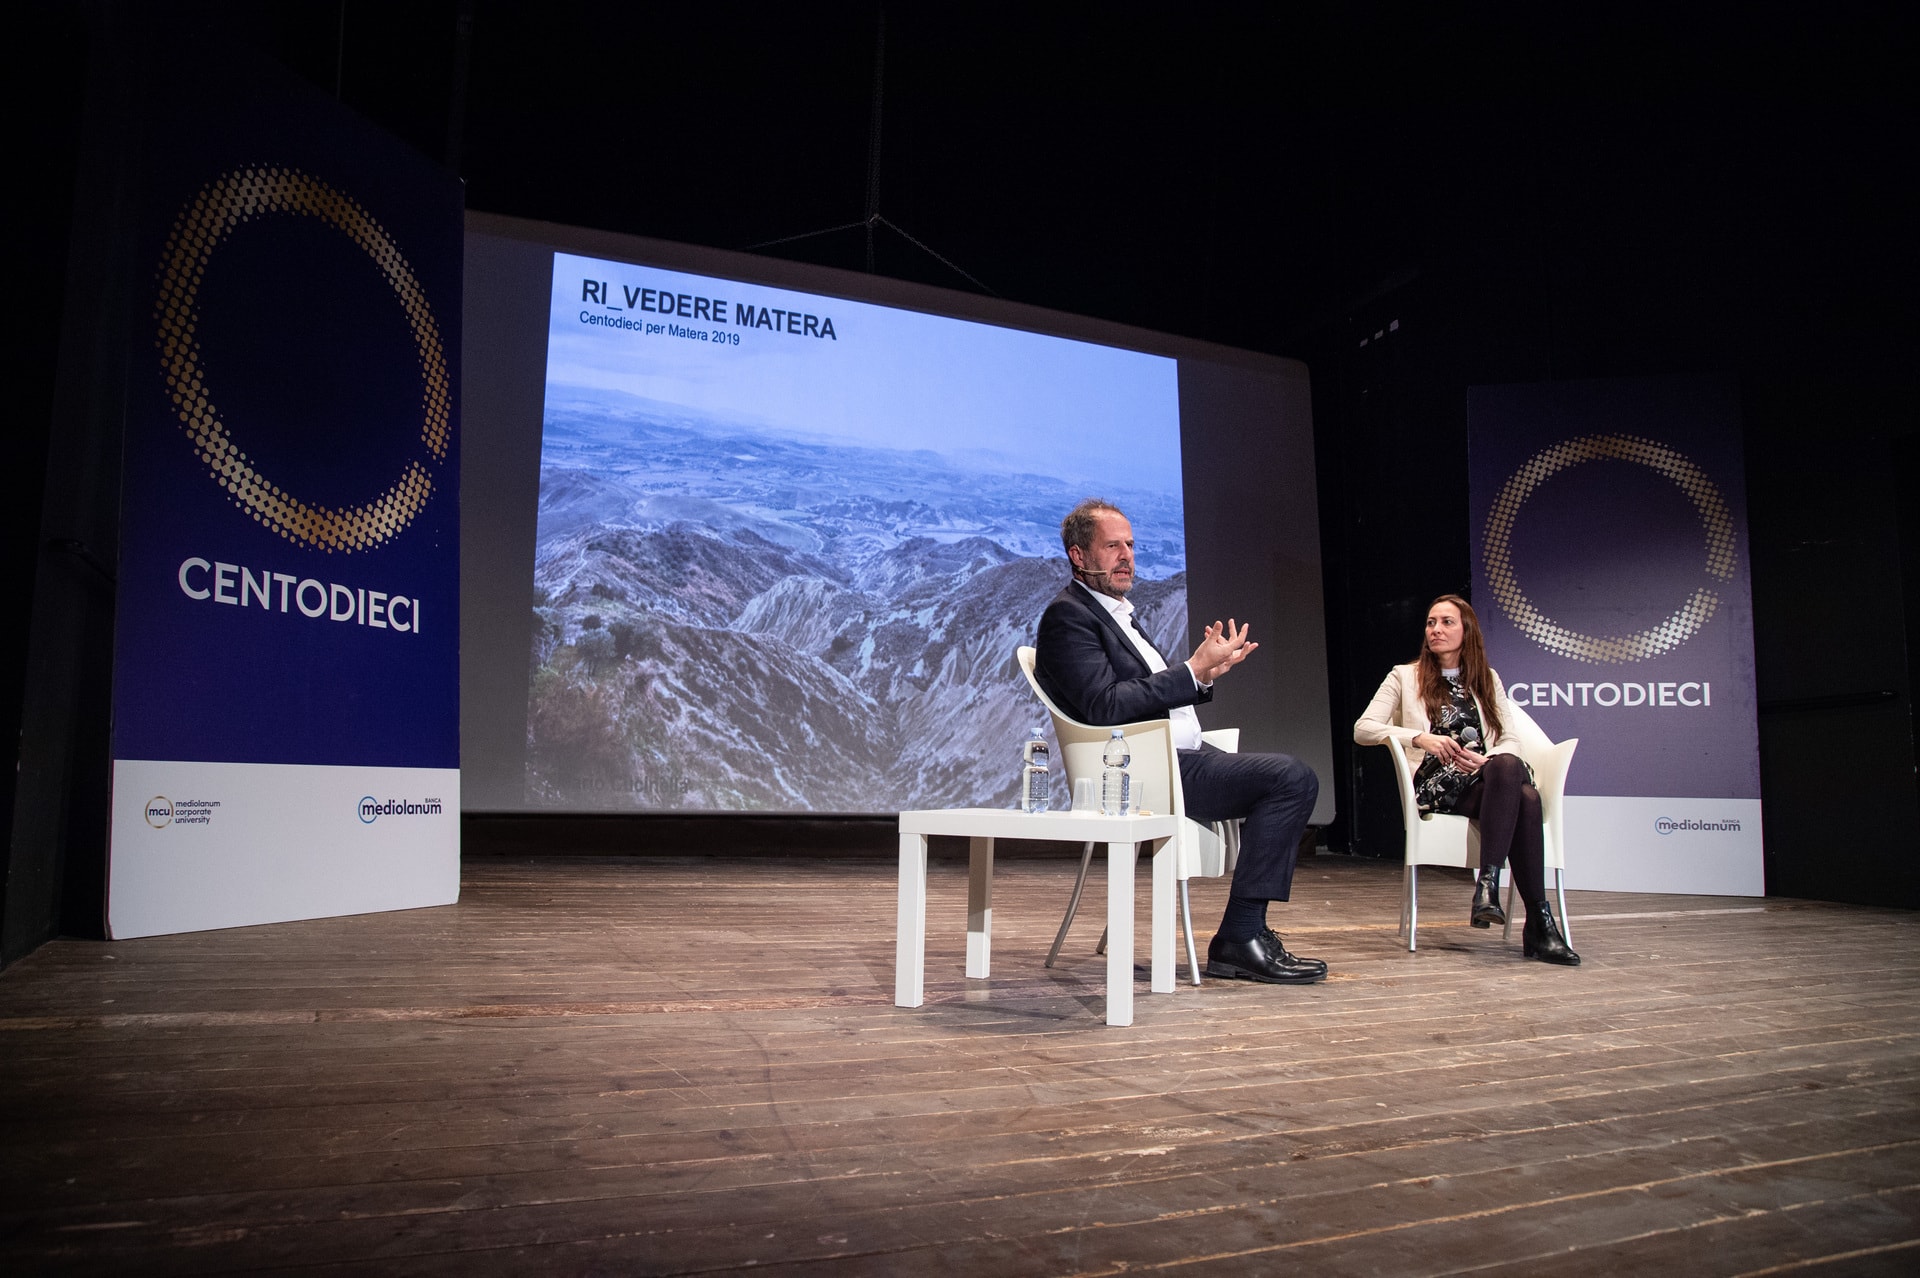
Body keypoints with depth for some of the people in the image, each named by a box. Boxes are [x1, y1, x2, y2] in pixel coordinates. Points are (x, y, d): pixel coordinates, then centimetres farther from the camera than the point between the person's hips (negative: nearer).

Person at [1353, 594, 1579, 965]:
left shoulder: (1487, 680, 23)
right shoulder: (1405, 676, 14)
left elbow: (1512, 740, 12)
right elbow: (1363, 729, 1)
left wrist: (1484, 760, -12)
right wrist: (1419, 738, -14)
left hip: (1487, 779, 3)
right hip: (1434, 785, -3)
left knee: (1525, 796, -37)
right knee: (1522, 796, -35)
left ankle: (1488, 885, -37)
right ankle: (1540, 921, -37)